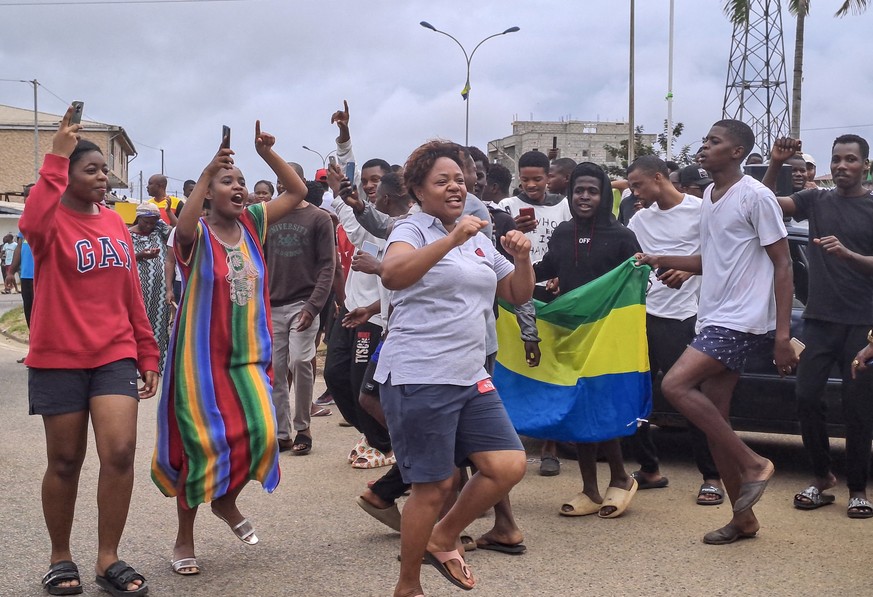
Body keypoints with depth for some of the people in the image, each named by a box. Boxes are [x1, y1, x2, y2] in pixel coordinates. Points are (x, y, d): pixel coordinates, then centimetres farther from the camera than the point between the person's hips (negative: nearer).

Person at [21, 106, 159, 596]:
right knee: (66, 461, 6)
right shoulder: (53, 221, -6)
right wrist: (56, 157, -32)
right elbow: (32, 225, -34)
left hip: (114, 355, 4)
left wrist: (148, 353, 13)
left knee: (121, 452, -9)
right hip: (59, 359, -3)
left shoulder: (116, 222, 9)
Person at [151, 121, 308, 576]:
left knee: (260, 432, -8)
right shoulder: (197, 233, -9)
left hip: (248, 356, 4)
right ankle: (184, 538, 19)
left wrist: (267, 153, -8)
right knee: (202, 445, -1)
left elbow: (298, 192, 4)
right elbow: (182, 228, -33)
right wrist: (206, 173, -38)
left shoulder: (252, 223, 6)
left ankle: (227, 502, 23)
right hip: (201, 357, -4)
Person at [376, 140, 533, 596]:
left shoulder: (479, 241, 16)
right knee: (435, 486, -3)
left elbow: (519, 296, 19)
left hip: (470, 377, 7)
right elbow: (392, 275, -27)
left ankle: (442, 538, 19)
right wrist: (451, 239, -35)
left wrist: (522, 259, -1)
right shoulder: (412, 230, -5)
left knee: (509, 466, -3)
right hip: (418, 378, -7)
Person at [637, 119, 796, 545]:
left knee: (675, 385, -21)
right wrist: (663, 261, 11)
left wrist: (783, 335, -17)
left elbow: (782, 264, -11)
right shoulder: (709, 196, 16)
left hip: (742, 321, -9)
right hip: (713, 320, 9)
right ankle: (743, 518, 17)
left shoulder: (754, 196, -10)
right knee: (714, 420, 6)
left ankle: (753, 463, -9)